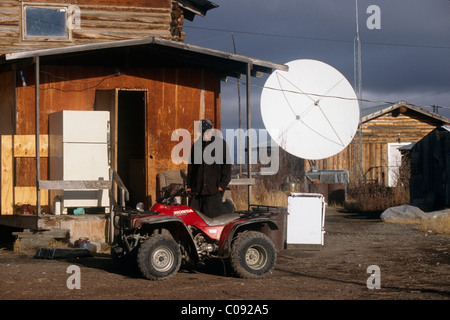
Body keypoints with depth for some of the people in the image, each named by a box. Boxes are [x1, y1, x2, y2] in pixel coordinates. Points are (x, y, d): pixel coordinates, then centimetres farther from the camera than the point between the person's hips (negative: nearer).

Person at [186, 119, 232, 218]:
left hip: (214, 191, -4)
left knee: (213, 218, -10)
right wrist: (189, 185, 12)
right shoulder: (196, 145, 15)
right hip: (196, 190, 4)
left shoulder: (220, 143, 4)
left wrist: (222, 185, -6)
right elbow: (191, 166, 21)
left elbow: (227, 165, 3)